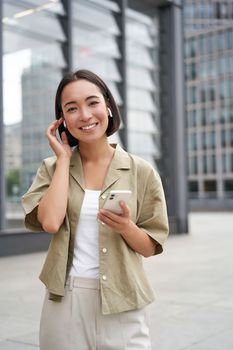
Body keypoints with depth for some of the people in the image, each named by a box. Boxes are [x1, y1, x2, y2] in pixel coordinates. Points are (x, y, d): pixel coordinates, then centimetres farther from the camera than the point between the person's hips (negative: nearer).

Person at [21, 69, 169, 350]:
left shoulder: (141, 172, -3)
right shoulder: (52, 168, 1)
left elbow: (150, 247, 1)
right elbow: (50, 221, -17)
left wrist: (126, 227, -20)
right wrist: (64, 158, -9)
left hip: (122, 304, 0)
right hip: (65, 300, 1)